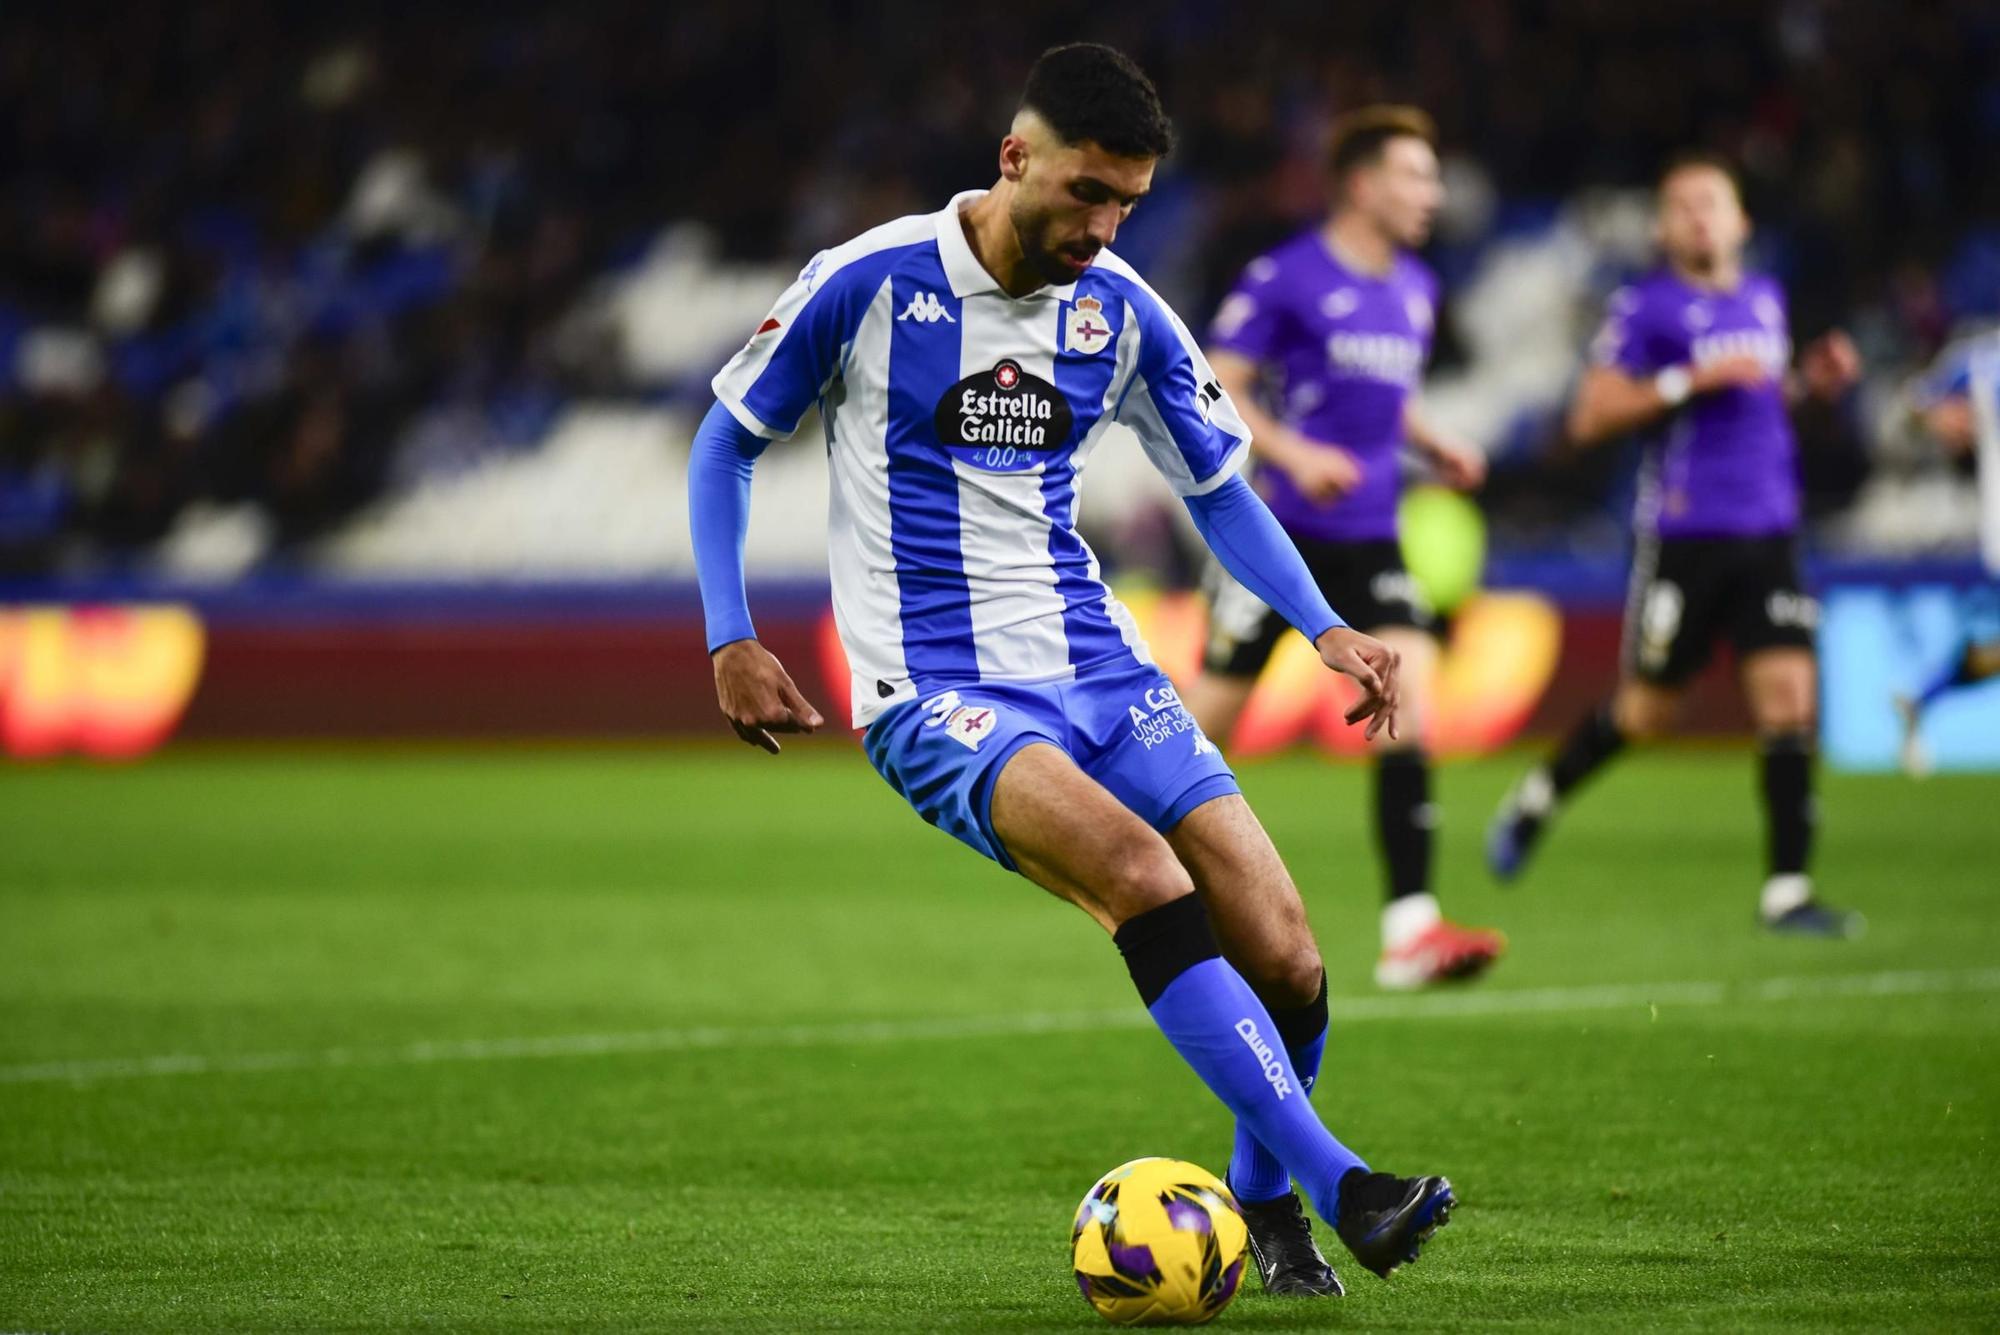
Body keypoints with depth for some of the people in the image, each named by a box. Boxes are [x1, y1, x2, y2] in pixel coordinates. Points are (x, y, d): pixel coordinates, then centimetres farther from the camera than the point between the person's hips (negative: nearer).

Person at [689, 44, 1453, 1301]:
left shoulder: (1122, 312, 5)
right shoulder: (869, 285, -7)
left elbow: (1218, 485, 17)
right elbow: (728, 439, 6)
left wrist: (1327, 628, 3)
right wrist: (732, 642, -2)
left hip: (1097, 671, 5)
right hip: (936, 697, -5)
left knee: (1286, 962, -10)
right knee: (1144, 878, -32)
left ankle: (1264, 1202, 17)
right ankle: (1341, 1184, -33)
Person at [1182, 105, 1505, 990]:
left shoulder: (1414, 289, 12)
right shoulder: (1286, 277, -9)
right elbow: (1214, 388, -10)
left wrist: (1435, 445, 8)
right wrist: (1295, 453, -23)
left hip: (1368, 541, 5)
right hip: (1275, 528, -5)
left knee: (1409, 709, -12)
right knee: (1212, 714, 2)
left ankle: (1410, 930, -17)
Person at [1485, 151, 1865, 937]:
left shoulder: (1764, 299, 14)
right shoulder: (1644, 306, -5)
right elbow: (1590, 417, -10)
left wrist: (1811, 381, 8)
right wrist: (1690, 380, -18)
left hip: (1768, 532, 5)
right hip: (1684, 537, -5)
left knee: (1788, 696, -7)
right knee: (1646, 709, 6)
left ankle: (1787, 889, -4)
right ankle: (1537, 800, 33)